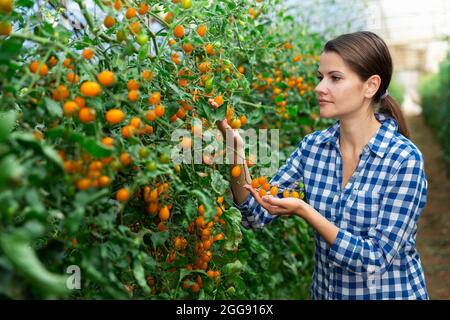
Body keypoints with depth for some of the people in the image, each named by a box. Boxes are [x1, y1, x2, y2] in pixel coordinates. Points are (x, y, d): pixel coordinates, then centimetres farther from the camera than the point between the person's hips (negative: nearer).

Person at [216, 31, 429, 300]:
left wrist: (303, 211, -31)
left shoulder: (403, 159, -21)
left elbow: (376, 260, -23)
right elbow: (257, 215, -7)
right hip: (324, 290, 5)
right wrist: (237, 152, -20)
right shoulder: (313, 146, -7)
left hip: (389, 292, -4)